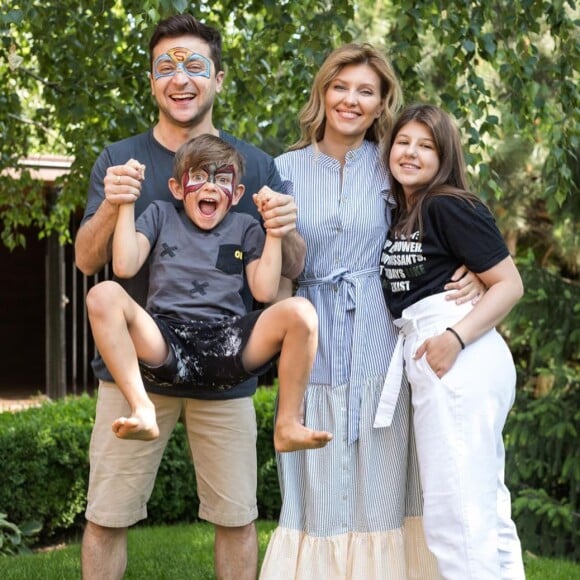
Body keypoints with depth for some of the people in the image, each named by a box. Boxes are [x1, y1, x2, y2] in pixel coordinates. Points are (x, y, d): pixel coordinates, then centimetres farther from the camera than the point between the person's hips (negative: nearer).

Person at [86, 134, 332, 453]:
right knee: (103, 295, -28)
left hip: (226, 345, 1)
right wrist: (127, 200, 4)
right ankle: (141, 409, -26)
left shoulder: (245, 228, 20)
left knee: (300, 311, -25)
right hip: (165, 343, 0)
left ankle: (288, 425, -13)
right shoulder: (160, 215, 19)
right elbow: (125, 267, 3)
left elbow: (264, 291, 5)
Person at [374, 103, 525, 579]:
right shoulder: (399, 217, 17)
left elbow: (510, 284, -11)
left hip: (459, 358, -10)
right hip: (431, 361, 10)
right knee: (487, 508, 12)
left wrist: (456, 337, -23)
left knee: (455, 511, -10)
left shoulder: (450, 206, -8)